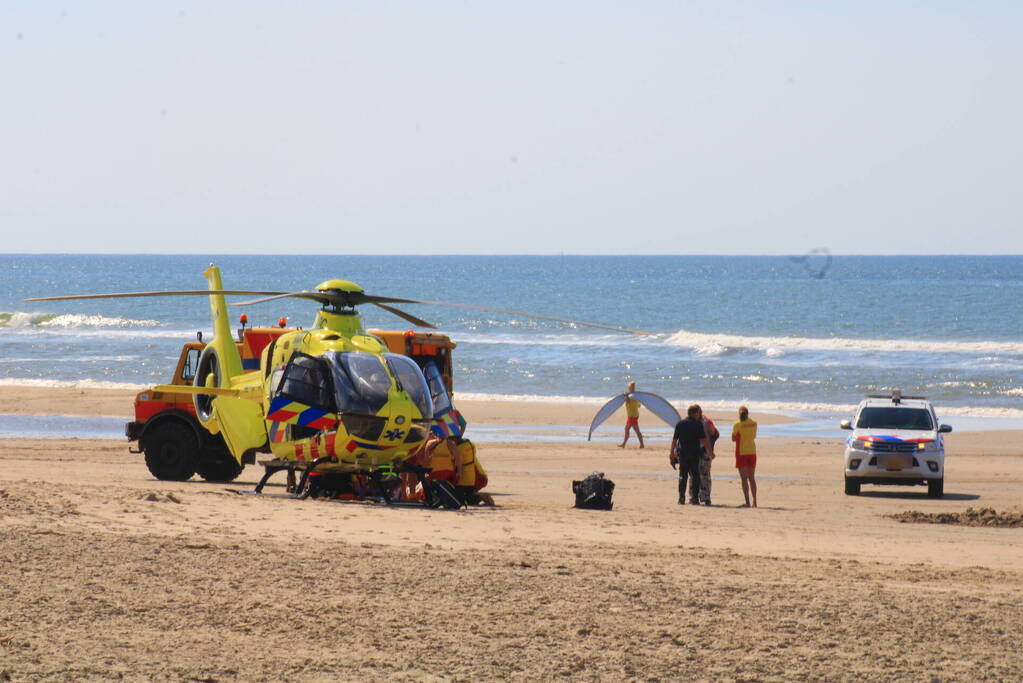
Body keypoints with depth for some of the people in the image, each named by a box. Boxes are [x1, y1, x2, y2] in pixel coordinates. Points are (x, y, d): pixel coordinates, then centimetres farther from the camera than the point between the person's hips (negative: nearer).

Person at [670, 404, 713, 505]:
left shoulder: (680, 423, 4)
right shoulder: (698, 424, -7)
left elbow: (674, 439, 7)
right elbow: (704, 439, -12)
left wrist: (672, 452, 16)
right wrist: (710, 451, -8)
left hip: (682, 452, 3)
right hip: (694, 453, -3)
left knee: (682, 476, 8)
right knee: (695, 475, 4)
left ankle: (681, 498, 3)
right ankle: (695, 498, 0)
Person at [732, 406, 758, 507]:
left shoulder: (737, 425, -10)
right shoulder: (754, 424, 1)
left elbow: (733, 439, -2)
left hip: (741, 452, -4)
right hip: (752, 452, 4)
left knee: (744, 478, -4)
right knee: (751, 478, 15)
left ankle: (747, 502, -11)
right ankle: (754, 502, 18)